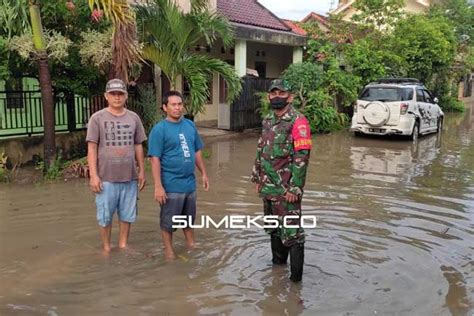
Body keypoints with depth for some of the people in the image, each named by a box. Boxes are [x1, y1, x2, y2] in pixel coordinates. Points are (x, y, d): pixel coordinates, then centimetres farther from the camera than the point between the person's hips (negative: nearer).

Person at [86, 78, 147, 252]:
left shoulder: (133, 118, 7)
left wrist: (141, 171, 9)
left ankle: (123, 245, 26)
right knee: (105, 216, 7)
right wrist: (93, 175, -9)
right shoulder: (97, 118, -2)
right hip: (106, 177, -2)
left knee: (127, 215, 10)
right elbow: (92, 148, -3)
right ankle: (106, 248, 23)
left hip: (129, 176, 3)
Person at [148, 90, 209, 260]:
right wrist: (158, 186, -19)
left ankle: (191, 245, 37)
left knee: (189, 218, 20)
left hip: (190, 182, 6)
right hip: (171, 185, -5)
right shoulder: (159, 129, -12)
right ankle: (169, 250, 25)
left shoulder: (190, 125, 6)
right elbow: (155, 159, -15)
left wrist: (203, 173, 12)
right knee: (168, 221, 8)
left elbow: (197, 151, 14)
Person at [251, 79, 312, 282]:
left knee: (291, 231, -4)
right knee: (273, 227, 21)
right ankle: (278, 262, 39)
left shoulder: (298, 122, -13)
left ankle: (296, 276, 6)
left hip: (286, 189, -8)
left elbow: (301, 157, -18)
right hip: (268, 187, 8)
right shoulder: (268, 121, 11)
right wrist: (257, 178, 16)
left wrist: (295, 188, -20)